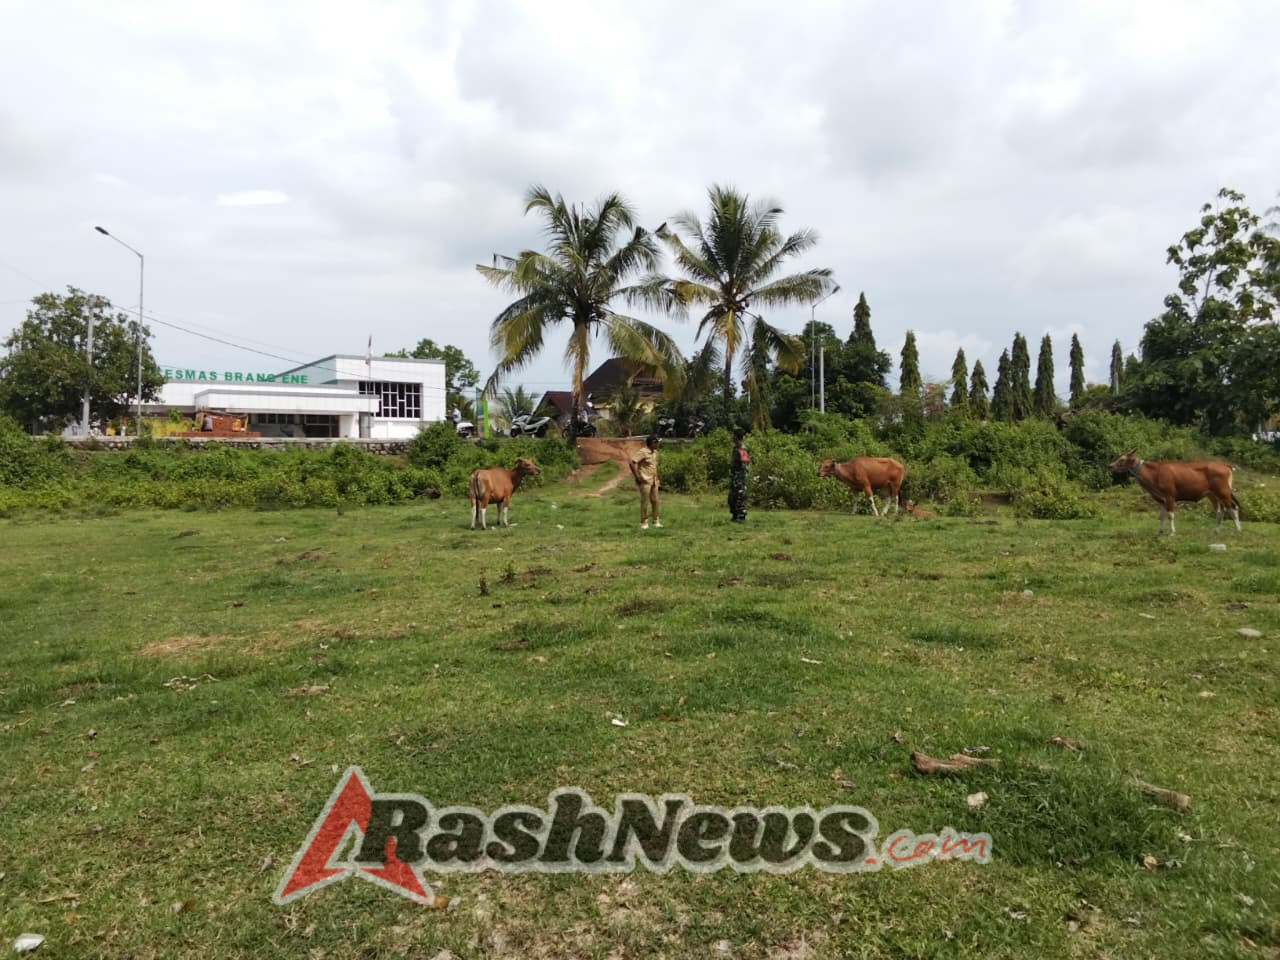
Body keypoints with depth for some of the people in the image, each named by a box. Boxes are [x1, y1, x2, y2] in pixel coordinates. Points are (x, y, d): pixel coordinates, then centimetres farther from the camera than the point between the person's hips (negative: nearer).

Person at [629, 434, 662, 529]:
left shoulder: (655, 452, 10)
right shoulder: (642, 452, -15)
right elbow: (631, 462, -21)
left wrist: (656, 476, 16)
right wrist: (637, 476, -18)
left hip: (654, 481, 7)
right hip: (645, 481, -7)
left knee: (655, 501, 9)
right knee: (645, 502, -1)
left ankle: (656, 521, 17)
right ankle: (644, 523, 8)